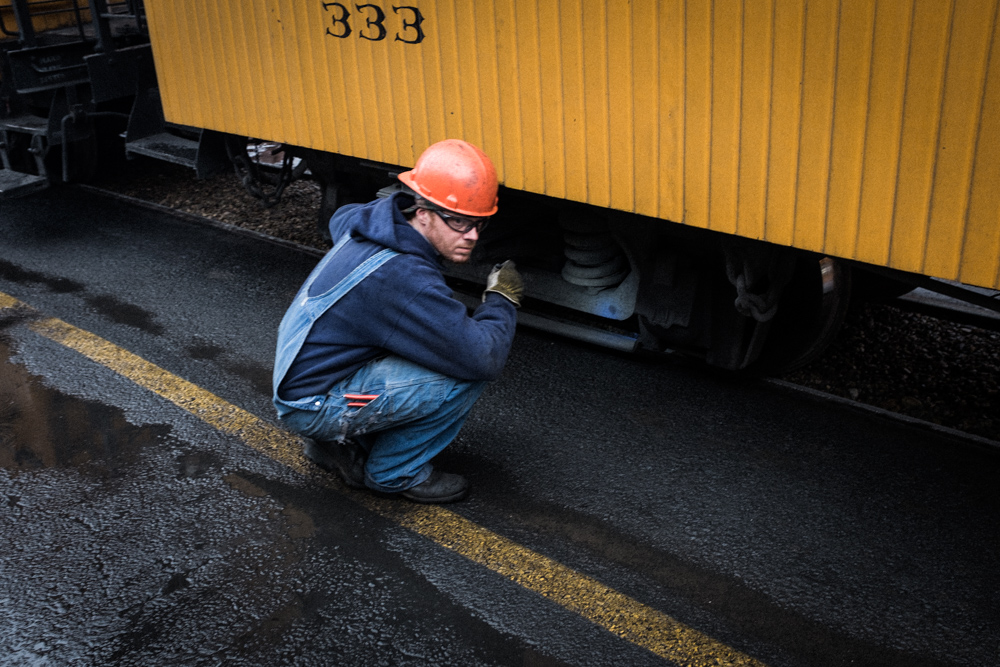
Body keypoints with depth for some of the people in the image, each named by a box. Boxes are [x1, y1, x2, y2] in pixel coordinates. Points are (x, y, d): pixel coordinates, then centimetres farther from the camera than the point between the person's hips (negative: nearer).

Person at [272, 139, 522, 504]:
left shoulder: (378, 217, -2)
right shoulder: (403, 276, -30)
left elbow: (341, 219, 25)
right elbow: (484, 359, -27)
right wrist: (503, 299, -10)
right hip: (313, 406, -10)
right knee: (466, 371, -20)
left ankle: (342, 443, 17)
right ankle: (395, 471, 2)